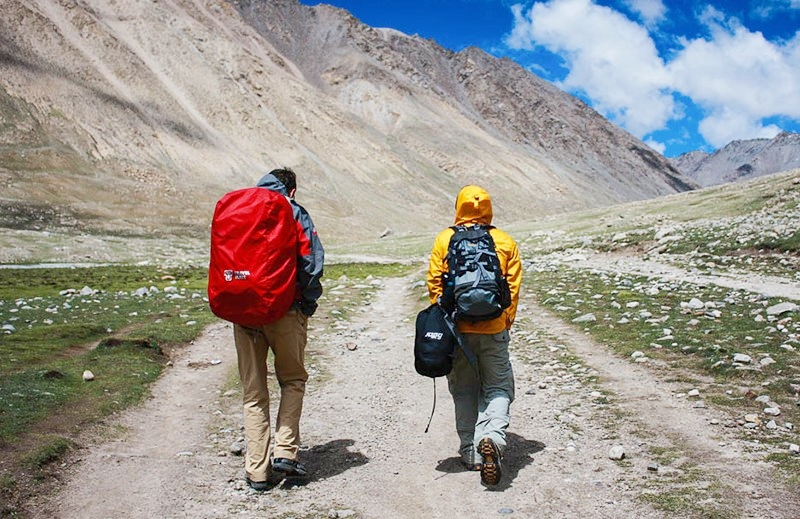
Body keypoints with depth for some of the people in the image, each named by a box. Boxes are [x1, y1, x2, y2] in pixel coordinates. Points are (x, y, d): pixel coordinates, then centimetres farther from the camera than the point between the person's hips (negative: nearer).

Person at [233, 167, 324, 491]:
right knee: (293, 380, 16)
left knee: (253, 392, 11)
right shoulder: (293, 213, 0)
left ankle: (257, 471, 12)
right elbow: (312, 261, -10)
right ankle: (285, 452, 4)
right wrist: (308, 304, 0)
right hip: (284, 310, -3)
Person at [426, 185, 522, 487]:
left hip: (456, 328, 0)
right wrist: (507, 321, 12)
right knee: (497, 387, 8)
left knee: (464, 390, 13)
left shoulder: (444, 239, -1)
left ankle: (471, 452, 18)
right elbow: (513, 286, 2)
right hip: (493, 329, 0)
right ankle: (492, 437, -16)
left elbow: (434, 283, -1)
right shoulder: (505, 242, 2)